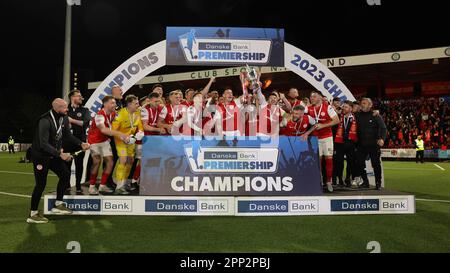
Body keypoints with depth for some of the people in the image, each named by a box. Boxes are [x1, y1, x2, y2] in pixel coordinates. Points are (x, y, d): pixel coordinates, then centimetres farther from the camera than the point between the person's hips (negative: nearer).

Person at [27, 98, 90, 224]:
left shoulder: (64, 118, -3)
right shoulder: (45, 121, -27)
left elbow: (68, 135, 8)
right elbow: (44, 144, -31)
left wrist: (81, 144, -5)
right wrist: (60, 154, -36)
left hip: (54, 154, 8)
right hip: (40, 155, -8)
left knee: (65, 173, 1)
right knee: (41, 184, -5)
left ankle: (58, 204, 15)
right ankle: (32, 215, 8)